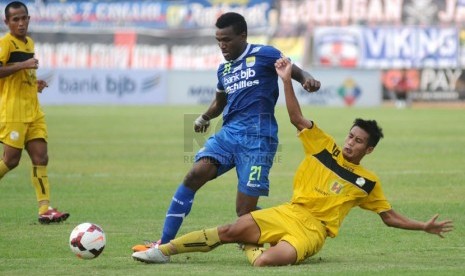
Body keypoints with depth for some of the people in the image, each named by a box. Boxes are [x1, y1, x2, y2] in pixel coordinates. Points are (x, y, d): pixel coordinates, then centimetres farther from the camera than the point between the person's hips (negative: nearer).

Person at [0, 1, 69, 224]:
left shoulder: (29, 43, 18)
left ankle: (45, 209, -5)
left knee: (41, 158, -1)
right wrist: (23, 65, -24)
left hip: (33, 111, 8)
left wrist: (34, 83, 14)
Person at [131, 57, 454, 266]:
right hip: (289, 212, 2)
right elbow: (297, 119, 5)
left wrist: (424, 226, 6)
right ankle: (164, 250, -11)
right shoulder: (324, 147, 11)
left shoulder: (368, 182, 9)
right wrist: (287, 81, -6)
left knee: (277, 258, -36)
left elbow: (390, 216, 16)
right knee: (232, 230, -15)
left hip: (313, 230, -2)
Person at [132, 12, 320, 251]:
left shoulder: (263, 55, 1)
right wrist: (205, 118, 27)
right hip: (229, 132, 6)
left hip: (257, 138, -5)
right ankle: (163, 244, -18)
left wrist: (308, 79, -16)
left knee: (244, 211, -11)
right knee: (194, 176, -17)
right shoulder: (224, 69, 20)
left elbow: (295, 70, 3)